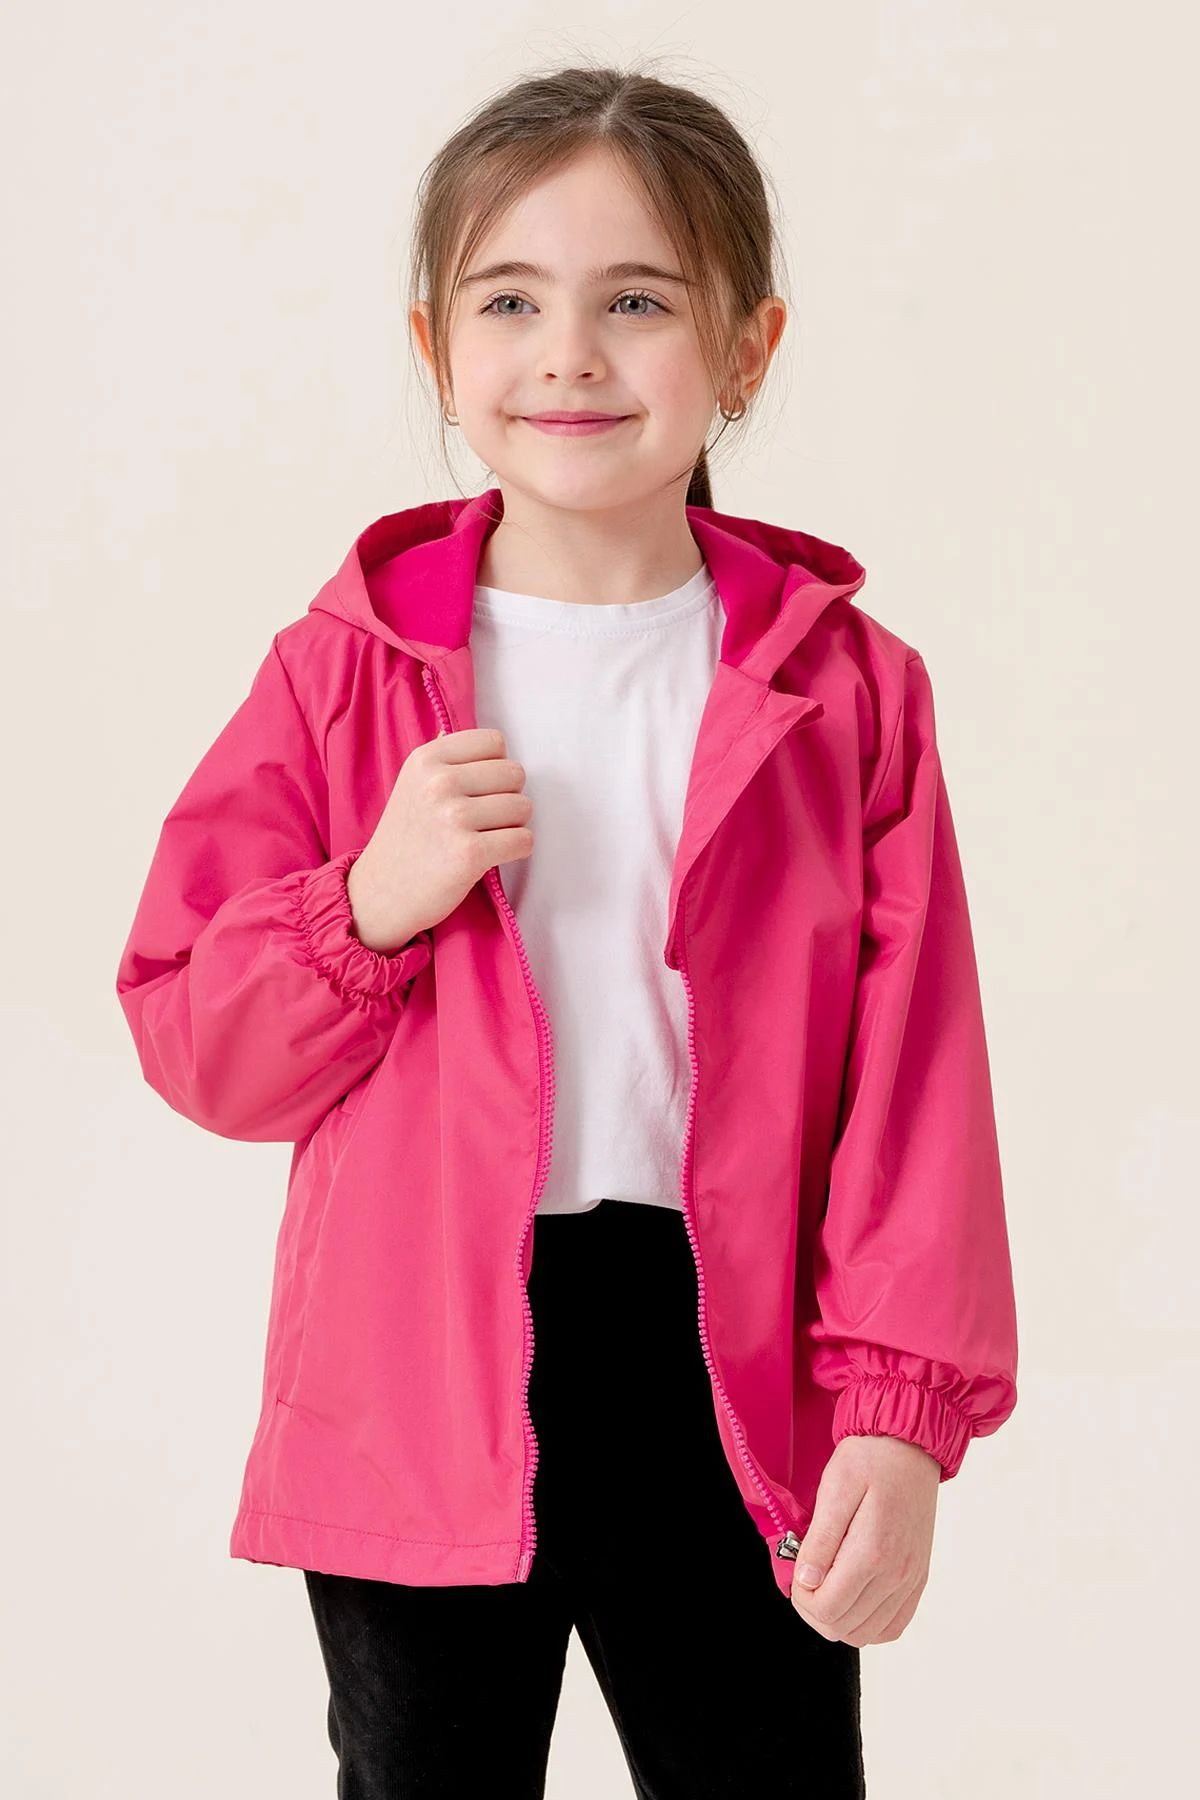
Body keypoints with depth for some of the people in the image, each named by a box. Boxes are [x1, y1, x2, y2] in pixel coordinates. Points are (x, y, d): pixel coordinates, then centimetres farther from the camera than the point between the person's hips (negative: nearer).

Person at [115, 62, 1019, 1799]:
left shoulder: (848, 689, -2)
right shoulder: (346, 672, -2)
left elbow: (914, 1083, -6)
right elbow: (195, 1044, -1)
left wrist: (899, 1408, -14)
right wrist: (372, 903, -19)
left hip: (733, 1379, 0)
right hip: (421, 1378, 1)